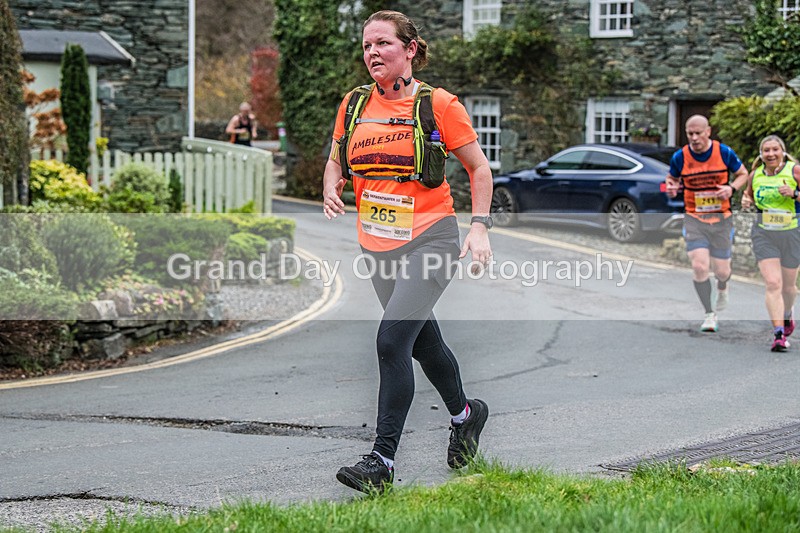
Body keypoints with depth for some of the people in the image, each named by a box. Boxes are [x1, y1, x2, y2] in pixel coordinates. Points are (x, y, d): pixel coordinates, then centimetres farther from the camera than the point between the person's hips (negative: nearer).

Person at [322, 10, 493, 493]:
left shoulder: (438, 104, -8)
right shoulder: (355, 104, 5)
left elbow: (479, 167, 0)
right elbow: (336, 159, 20)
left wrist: (480, 227, -9)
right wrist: (332, 188, -2)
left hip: (429, 239, -6)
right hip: (377, 245, 6)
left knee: (392, 340, -18)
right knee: (423, 342, 18)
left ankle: (382, 461, -15)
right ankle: (465, 414, 44)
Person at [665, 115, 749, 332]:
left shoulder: (724, 152, -6)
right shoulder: (680, 157, -4)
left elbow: (743, 174, 7)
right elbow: (672, 178, 14)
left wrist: (731, 188, -12)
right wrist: (671, 187, -10)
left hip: (721, 219, 0)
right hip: (694, 219, 0)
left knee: (721, 270, 4)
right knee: (699, 267, -15)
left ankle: (722, 288, 44)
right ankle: (710, 315, 0)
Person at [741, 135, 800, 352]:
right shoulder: (756, 174, 4)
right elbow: (748, 194, 23)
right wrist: (745, 200, 1)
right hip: (763, 234, 1)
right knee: (773, 284, -13)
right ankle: (779, 334, -16)